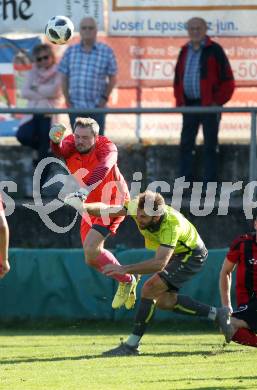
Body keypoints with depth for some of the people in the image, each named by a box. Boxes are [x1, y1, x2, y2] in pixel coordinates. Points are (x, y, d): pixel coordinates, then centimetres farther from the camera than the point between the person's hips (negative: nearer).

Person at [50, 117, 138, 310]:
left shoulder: (106, 147, -26)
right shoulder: (70, 143, -12)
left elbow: (103, 168, -46)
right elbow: (60, 150, -36)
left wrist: (85, 189, -63)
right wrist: (56, 141, -61)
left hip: (113, 202, -7)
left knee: (91, 249, -20)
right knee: (92, 257, 9)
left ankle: (127, 281, 0)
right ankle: (128, 280, 30)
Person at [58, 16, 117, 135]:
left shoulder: (106, 52, -1)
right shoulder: (71, 52, 7)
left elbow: (112, 78, 3)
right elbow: (64, 77, 11)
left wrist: (104, 98, -6)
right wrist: (67, 99, 2)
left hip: (96, 108, -3)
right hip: (75, 107, 3)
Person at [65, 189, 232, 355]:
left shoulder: (171, 224, -41)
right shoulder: (140, 208, -23)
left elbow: (159, 263, -49)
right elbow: (107, 210, -20)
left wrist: (124, 269, -54)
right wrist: (85, 207, -40)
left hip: (192, 254, -8)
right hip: (176, 253, 8)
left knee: (150, 289, -20)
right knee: (164, 301, 7)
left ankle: (132, 345, -14)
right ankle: (217, 314, 19)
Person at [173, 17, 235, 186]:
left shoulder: (214, 50, -3)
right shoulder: (184, 51, 14)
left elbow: (227, 80, -5)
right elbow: (178, 79, 19)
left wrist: (218, 102, -10)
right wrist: (180, 101, 8)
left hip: (209, 105, -6)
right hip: (189, 105, 6)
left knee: (210, 146, -2)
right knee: (186, 145, 4)